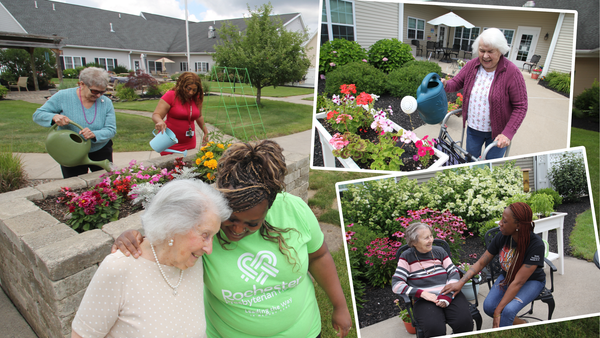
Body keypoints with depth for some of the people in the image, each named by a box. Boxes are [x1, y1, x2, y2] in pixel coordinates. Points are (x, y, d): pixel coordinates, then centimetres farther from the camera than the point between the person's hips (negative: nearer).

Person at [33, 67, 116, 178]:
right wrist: (54, 117, -29)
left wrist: (94, 135, -33)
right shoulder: (63, 97, -10)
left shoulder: (106, 103, -7)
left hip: (101, 152, 1)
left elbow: (111, 129, -13)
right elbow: (37, 115, -6)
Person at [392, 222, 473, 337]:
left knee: (465, 322, -24)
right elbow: (396, 285, -3)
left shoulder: (439, 251, 13)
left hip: (449, 296, 3)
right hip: (424, 300, -3)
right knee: (434, 329, -30)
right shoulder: (407, 257, 2)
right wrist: (422, 293, -15)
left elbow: (454, 273, 8)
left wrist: (447, 296, -9)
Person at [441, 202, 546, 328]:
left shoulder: (536, 245, -30)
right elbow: (480, 263, -9)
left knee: (508, 310, -30)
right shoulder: (501, 237, -18)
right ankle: (521, 324, 7)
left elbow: (518, 282, -31)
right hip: (507, 277, 4)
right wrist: (460, 283, -22)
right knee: (488, 306, -19)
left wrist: (498, 311, -30)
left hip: (531, 281, -4)